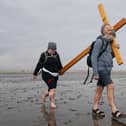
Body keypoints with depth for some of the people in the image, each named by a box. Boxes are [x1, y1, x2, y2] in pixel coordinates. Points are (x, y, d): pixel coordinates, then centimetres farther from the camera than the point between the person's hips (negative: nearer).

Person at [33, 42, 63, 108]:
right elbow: (39, 65, -4)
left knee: (51, 90, 10)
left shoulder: (56, 54, 0)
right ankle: (52, 103, -1)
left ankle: (44, 96, 40)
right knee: (53, 89, -15)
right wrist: (35, 73, 2)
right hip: (47, 74, -5)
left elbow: (59, 64, 14)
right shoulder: (44, 55, -10)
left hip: (55, 75, 5)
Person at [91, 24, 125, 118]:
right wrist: (95, 72, -19)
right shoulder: (99, 41, -10)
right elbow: (94, 57, -15)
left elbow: (111, 56, 21)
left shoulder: (109, 42, 13)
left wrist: (116, 49, 2)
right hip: (101, 69, -8)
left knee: (100, 89, 10)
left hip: (107, 69, 8)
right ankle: (114, 111, -10)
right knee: (111, 87, -13)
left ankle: (95, 108, 18)